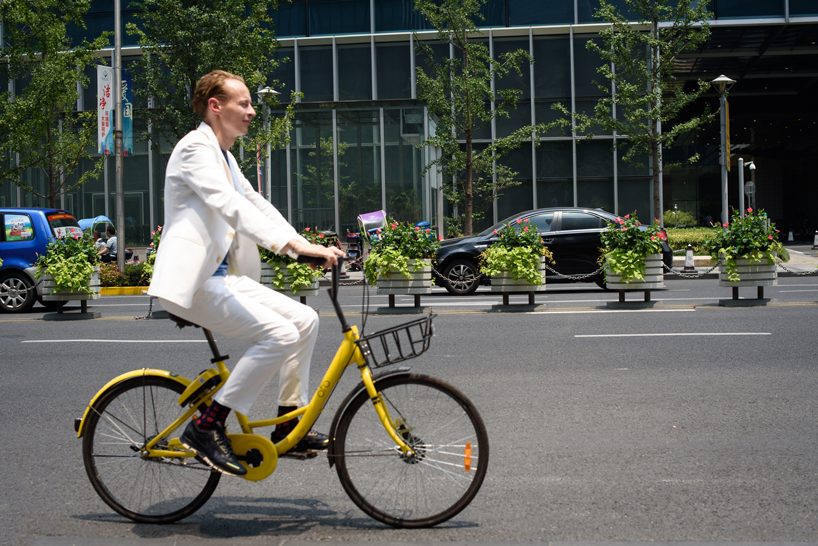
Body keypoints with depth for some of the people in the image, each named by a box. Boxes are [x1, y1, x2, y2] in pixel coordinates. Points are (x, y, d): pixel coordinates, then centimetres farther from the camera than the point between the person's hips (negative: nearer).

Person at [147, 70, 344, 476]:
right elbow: (232, 208, -26)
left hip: (224, 275, 10)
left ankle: (288, 423, 13)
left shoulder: (224, 156, 21)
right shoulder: (195, 149, -12)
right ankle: (206, 427, -13)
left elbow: (256, 204, 17)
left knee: (305, 320, 3)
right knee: (280, 335, -21)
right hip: (194, 280, -10)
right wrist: (294, 245, -37)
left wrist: (309, 246, 3)